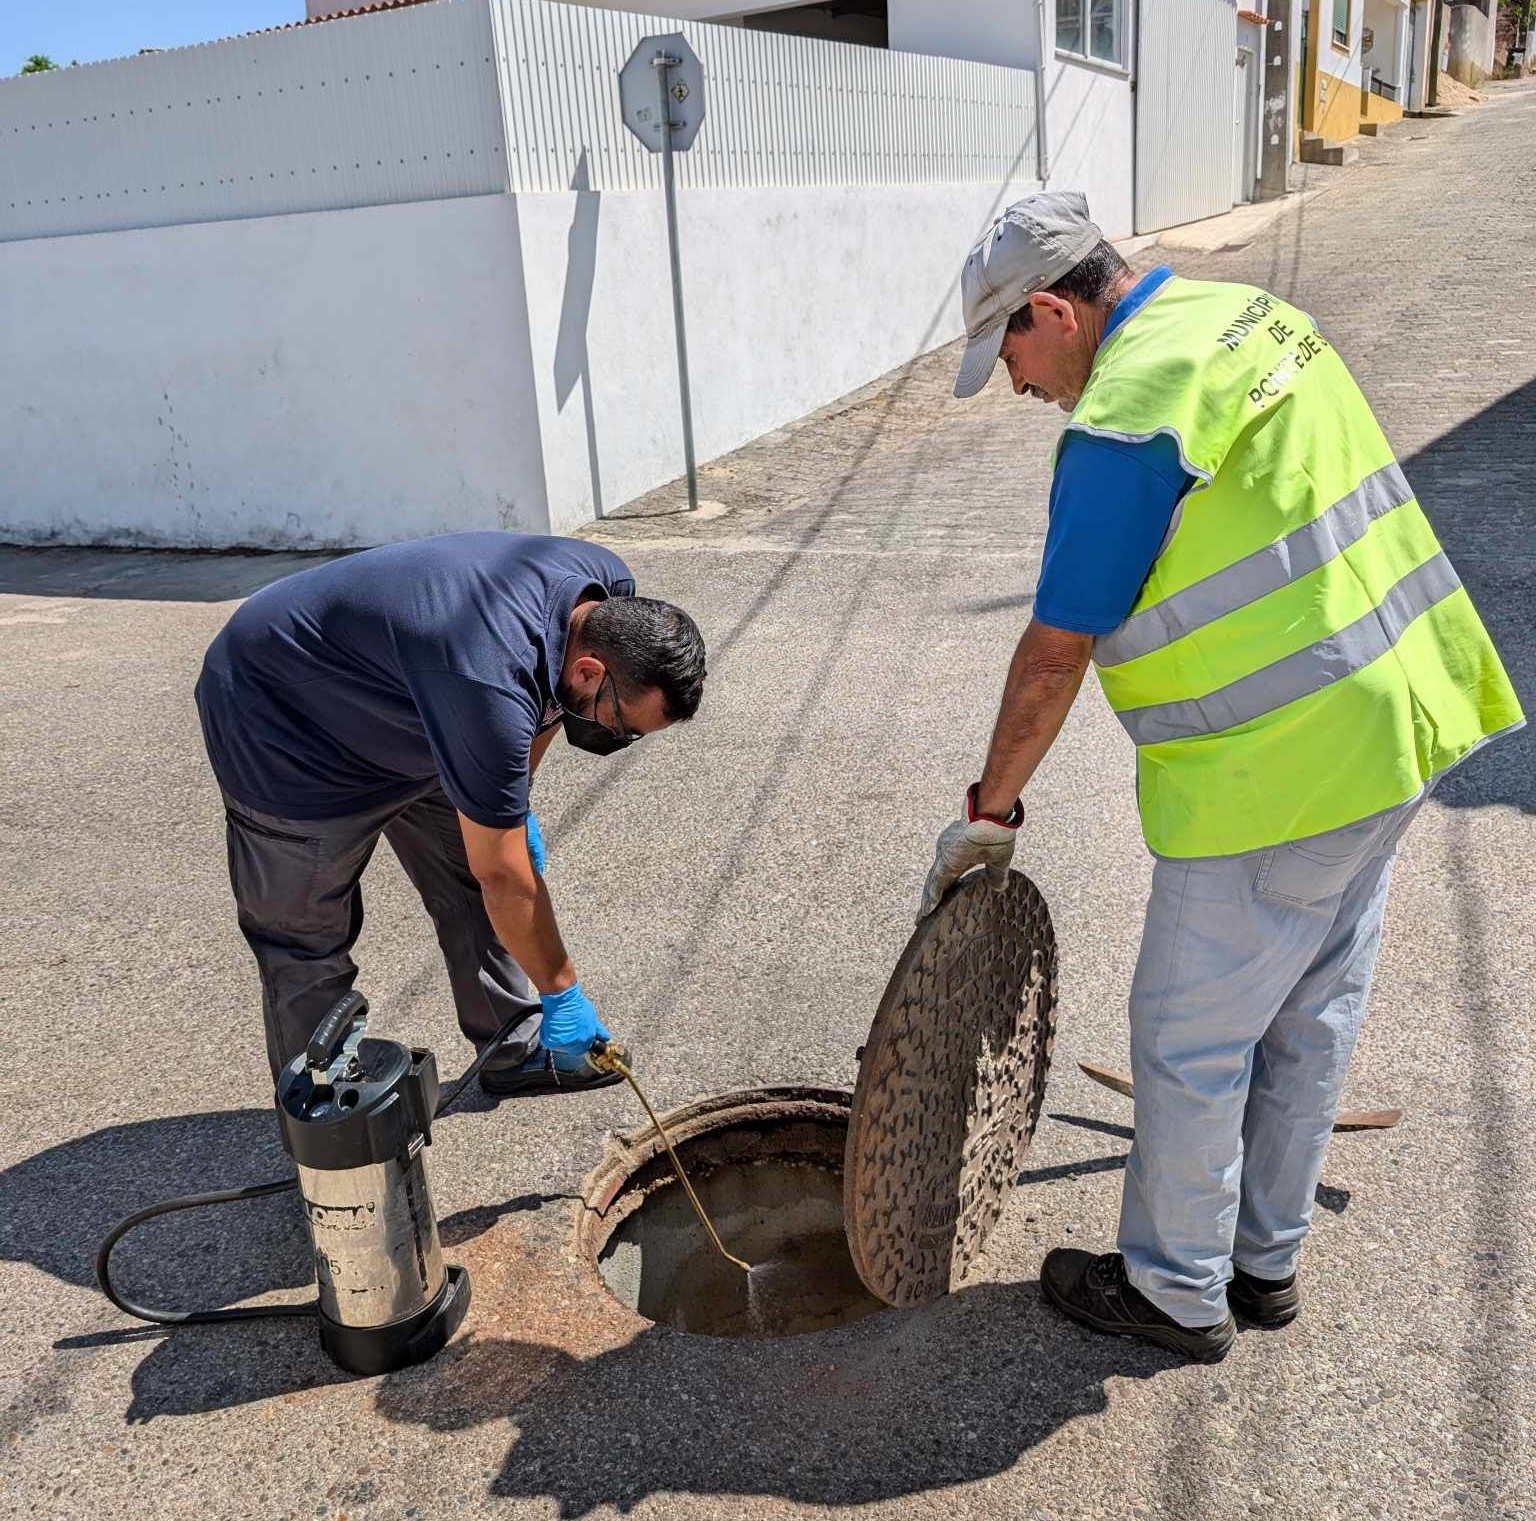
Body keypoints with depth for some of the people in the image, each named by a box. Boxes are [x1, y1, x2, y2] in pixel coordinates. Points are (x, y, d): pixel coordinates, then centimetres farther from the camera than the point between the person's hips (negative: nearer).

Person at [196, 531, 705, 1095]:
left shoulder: (608, 593, -17)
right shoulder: (490, 685, -42)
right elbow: (504, 878, -30)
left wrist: (518, 807, 10)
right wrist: (562, 992, -17)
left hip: (401, 713, 8)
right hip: (281, 725, -8)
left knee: (470, 889, 8)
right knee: (308, 942, -2)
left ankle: (516, 1051, 23)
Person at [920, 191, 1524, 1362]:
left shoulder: (1124, 420, -19)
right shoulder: (1251, 315, 10)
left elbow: (1055, 653, -16)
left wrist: (990, 812, -3)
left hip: (1280, 773, -10)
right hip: (1391, 727, 10)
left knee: (1189, 1040, 7)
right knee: (1312, 1019, 20)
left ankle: (1177, 1290, 26)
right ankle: (1267, 1261, 37)